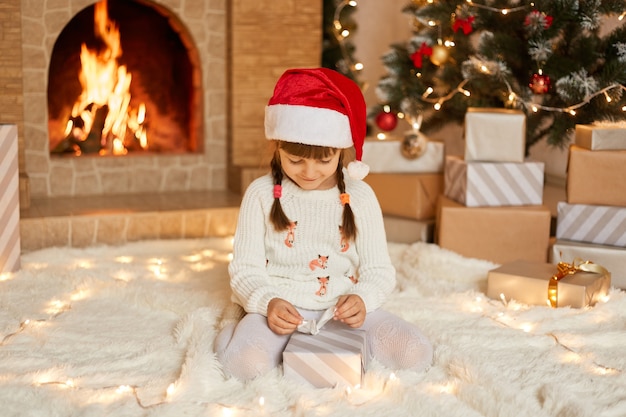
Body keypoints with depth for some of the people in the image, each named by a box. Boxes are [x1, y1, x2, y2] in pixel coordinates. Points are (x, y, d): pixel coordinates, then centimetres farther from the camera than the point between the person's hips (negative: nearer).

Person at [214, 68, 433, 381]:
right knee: (244, 363, -34)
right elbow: (245, 268, -1)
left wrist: (362, 298, -19)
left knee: (416, 353, -20)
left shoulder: (359, 197, 2)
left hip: (343, 309, 3)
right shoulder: (262, 194, -1)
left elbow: (379, 270, 4)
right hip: (279, 308, -2)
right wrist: (267, 303, -22)